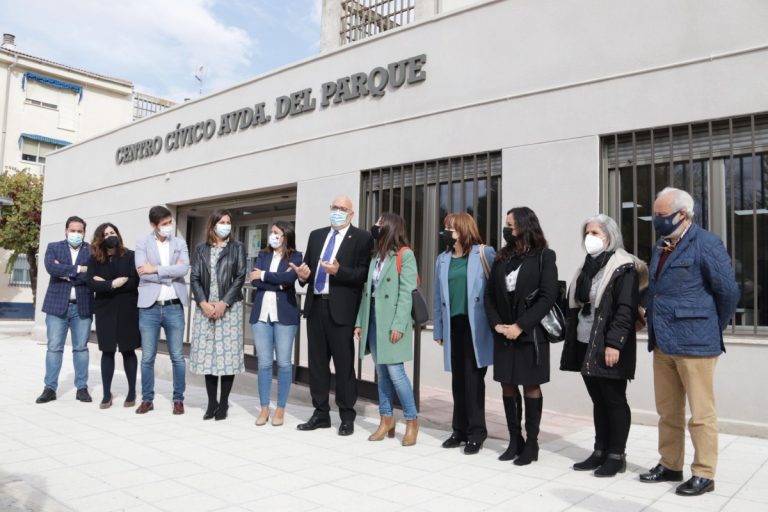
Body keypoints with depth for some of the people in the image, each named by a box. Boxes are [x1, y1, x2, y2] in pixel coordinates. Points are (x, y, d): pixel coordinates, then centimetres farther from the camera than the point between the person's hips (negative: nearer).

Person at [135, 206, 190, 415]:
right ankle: (147, 399, 19)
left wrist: (157, 269, -12)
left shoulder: (180, 243, 8)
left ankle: (178, 399, 16)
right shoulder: (143, 244, 4)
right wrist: (170, 274, -9)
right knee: (147, 357, 6)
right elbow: (142, 272, -10)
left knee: (177, 356, 5)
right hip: (149, 307, -1)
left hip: (174, 307, 1)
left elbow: (184, 269, -9)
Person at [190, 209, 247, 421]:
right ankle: (211, 403, 12)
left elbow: (240, 278, -2)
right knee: (207, 354, 3)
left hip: (229, 307, -2)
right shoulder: (201, 249, 11)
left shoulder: (237, 247, 6)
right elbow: (194, 278, 5)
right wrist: (203, 303, -10)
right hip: (205, 308, 2)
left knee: (227, 354, -3)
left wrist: (224, 303, -12)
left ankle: (223, 403, 7)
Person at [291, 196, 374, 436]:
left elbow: (364, 274, -9)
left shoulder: (362, 238, -1)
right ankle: (320, 414, 22)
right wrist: (303, 274, -4)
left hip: (341, 309, -6)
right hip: (316, 305, 6)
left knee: (344, 365, 1)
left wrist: (338, 271, -23)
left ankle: (347, 417, 13)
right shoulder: (316, 235, 17)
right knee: (317, 362, 11)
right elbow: (307, 265, 17)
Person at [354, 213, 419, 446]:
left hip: (391, 321, -7)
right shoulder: (376, 256, 15)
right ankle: (386, 419, 19)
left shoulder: (405, 255, -6)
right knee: (382, 372, 10)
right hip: (373, 320, 7)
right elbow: (367, 291, 12)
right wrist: (360, 322, 8)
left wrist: (398, 324, -19)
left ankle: (412, 420, 8)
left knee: (395, 371, -6)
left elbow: (406, 293, -13)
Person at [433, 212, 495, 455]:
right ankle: (460, 429, 21)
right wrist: (438, 329, 12)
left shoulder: (484, 253, -1)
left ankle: (476, 431, 10)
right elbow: (438, 296, 14)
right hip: (453, 325, 5)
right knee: (458, 379, 10)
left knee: (473, 378, -1)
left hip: (475, 325, -4)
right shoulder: (443, 259, 13)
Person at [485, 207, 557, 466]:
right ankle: (515, 440, 19)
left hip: (531, 334, -4)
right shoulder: (502, 257, 10)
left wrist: (521, 326, -16)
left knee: (531, 387, 3)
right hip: (504, 334, 5)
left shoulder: (544, 256, -3)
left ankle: (531, 444, 13)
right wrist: (496, 324, -7)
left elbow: (548, 296, -11)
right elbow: (489, 294, 8)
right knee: (508, 386, 8)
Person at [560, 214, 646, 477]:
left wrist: (614, 343, -21)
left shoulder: (623, 268, -8)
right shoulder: (586, 267, 16)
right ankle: (600, 451, 21)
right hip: (585, 345, 8)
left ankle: (617, 455, 11)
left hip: (609, 347, -7)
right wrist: (571, 340, 14)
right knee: (598, 401, 13)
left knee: (615, 401, 2)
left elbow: (626, 310, -15)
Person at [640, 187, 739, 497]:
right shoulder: (660, 246, 13)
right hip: (662, 343, 8)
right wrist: (654, 330, 14)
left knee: (701, 413, 3)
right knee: (667, 411, 15)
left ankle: (704, 474, 15)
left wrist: (713, 329, 3)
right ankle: (669, 465, 28)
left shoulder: (706, 243, -10)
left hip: (694, 343, -7)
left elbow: (728, 292, -8)